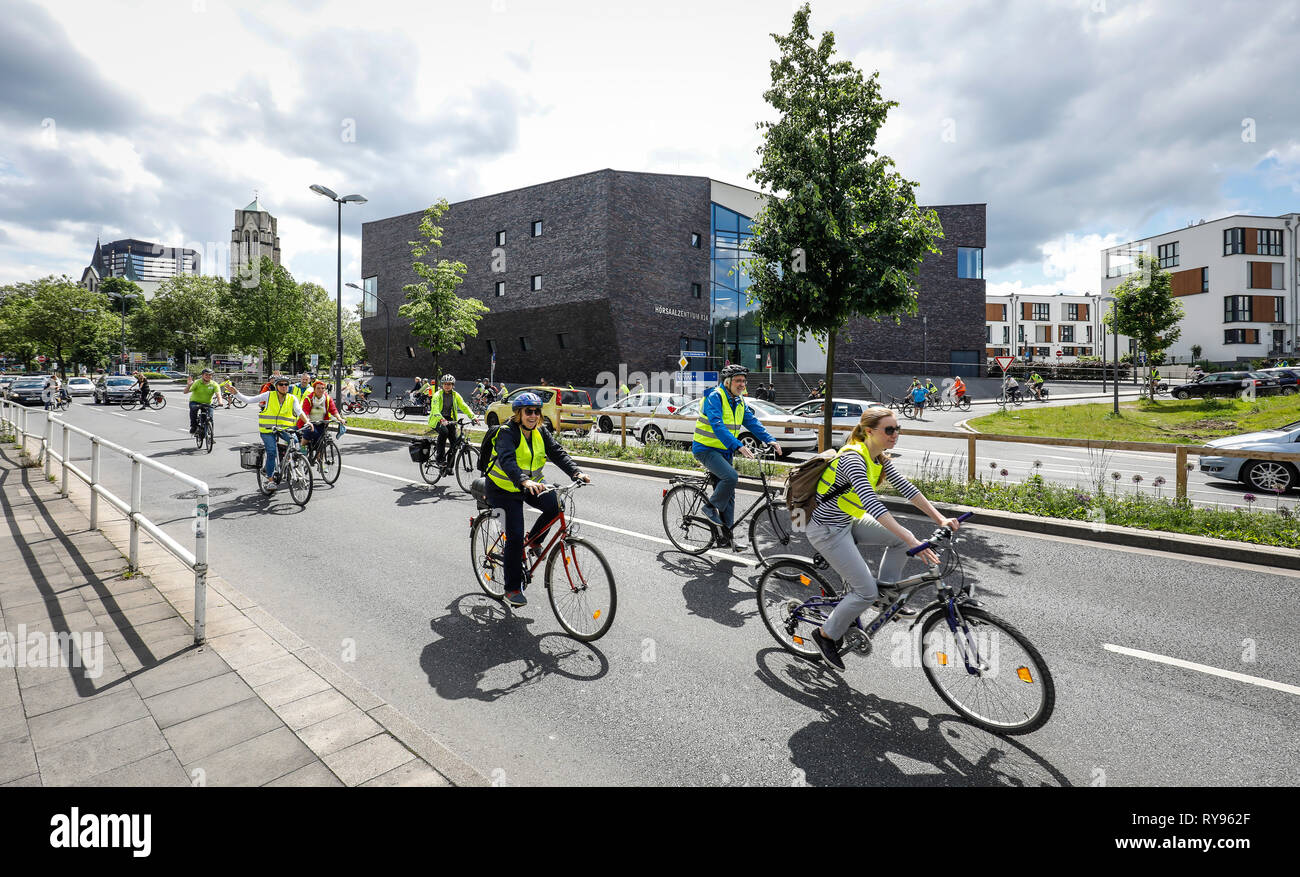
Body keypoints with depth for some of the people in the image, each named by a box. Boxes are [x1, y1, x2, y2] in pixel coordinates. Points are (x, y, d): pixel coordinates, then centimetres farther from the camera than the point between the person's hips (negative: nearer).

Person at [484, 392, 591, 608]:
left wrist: (576, 472, -29)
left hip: (531, 485, 5)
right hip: (504, 490, -5)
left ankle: (533, 540, 8)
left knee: (554, 506, -22)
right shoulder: (507, 432, -19)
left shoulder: (541, 432, -1)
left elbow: (558, 452, -12)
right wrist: (524, 481, -54)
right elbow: (507, 460, -36)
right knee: (515, 536, -10)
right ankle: (512, 589, 7)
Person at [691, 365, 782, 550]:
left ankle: (727, 535, 16)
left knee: (728, 494, 8)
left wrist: (770, 440, -11)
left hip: (725, 451, 8)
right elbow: (717, 426, -28)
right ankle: (711, 508, -7)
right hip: (706, 449, -8)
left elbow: (752, 422, 5)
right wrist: (738, 446, -38)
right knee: (731, 477, -29)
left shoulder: (739, 401, 10)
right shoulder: (714, 397, -16)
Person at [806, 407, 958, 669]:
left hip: (847, 522, 9)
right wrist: (912, 541, -42)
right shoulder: (853, 458, -27)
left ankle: (886, 588, 20)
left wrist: (940, 518, -4)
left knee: (903, 536, 2)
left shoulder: (879, 457, 2)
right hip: (826, 530, -9)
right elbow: (872, 503, -37)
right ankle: (827, 636, 12)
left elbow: (905, 487, 4)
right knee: (866, 592, -8)